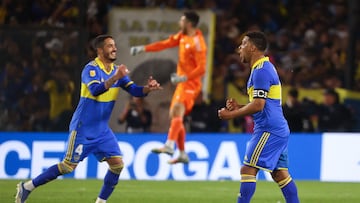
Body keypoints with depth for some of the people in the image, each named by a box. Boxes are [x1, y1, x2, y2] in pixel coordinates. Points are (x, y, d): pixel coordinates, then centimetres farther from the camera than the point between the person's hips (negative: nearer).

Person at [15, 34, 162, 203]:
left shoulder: (117, 70, 6)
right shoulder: (91, 69, -14)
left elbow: (134, 90, 1)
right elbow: (95, 90, -31)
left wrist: (148, 88, -18)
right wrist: (115, 78, -42)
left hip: (102, 130, 7)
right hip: (83, 128, -7)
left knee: (117, 164, -6)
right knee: (69, 166, -6)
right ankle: (27, 186, 6)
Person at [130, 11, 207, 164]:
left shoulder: (197, 43, -17)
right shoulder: (182, 36, 10)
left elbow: (201, 69, -21)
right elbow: (165, 44, 18)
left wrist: (184, 78, -30)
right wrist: (143, 48, 15)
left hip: (190, 83, -10)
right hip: (182, 82, 10)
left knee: (177, 110, -27)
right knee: (174, 116, 10)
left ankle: (169, 145, -41)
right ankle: (182, 154, 16)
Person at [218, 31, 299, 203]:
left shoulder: (261, 71, -13)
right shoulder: (265, 68, 20)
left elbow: (258, 105, -19)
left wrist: (231, 115, -11)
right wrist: (239, 107, 13)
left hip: (268, 130, -10)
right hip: (279, 129, 10)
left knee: (248, 169, -10)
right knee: (280, 174, 10)